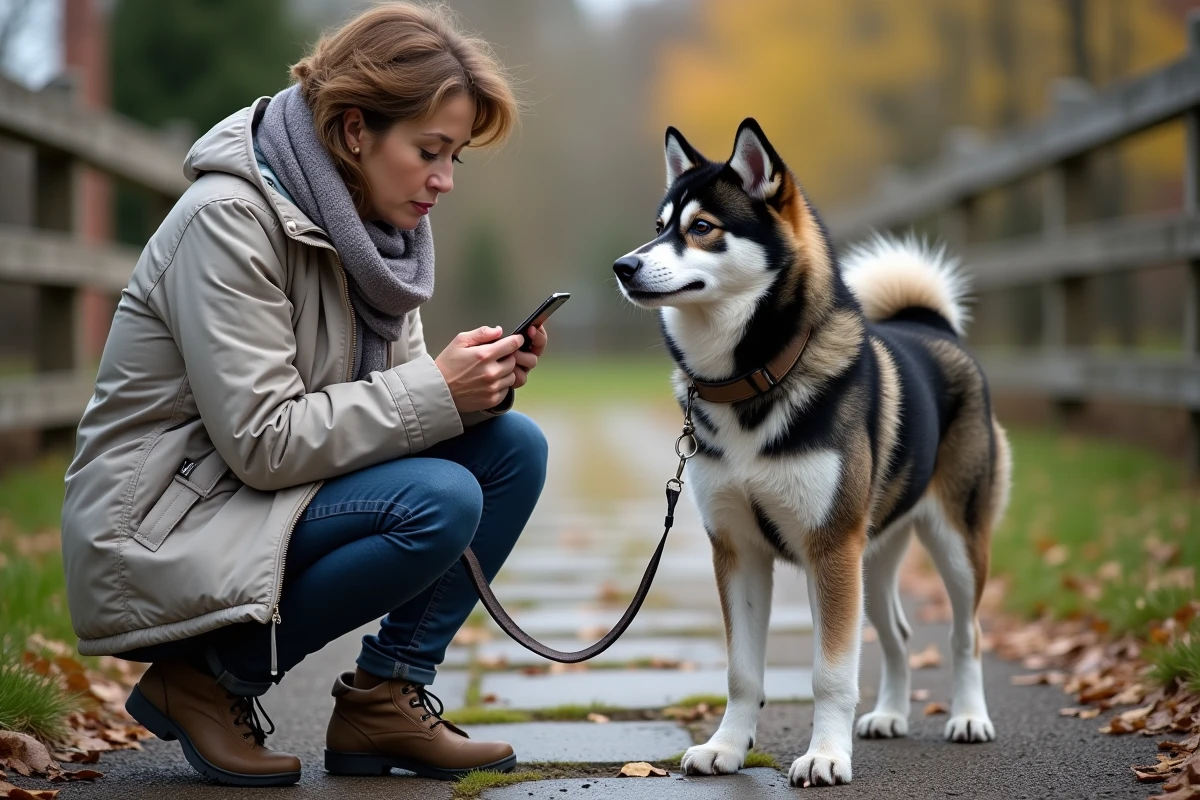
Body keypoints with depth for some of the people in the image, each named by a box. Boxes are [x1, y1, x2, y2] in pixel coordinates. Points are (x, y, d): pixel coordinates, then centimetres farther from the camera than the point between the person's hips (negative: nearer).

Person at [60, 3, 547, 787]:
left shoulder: (377, 221, 4)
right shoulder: (229, 219, -22)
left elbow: (386, 389, 8)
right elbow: (262, 441, -26)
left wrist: (480, 378, -13)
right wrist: (437, 392, -25)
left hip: (272, 494, 8)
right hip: (160, 530, -8)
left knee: (512, 448, -6)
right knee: (437, 503, -27)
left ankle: (387, 694, -1)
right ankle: (211, 679, -10)